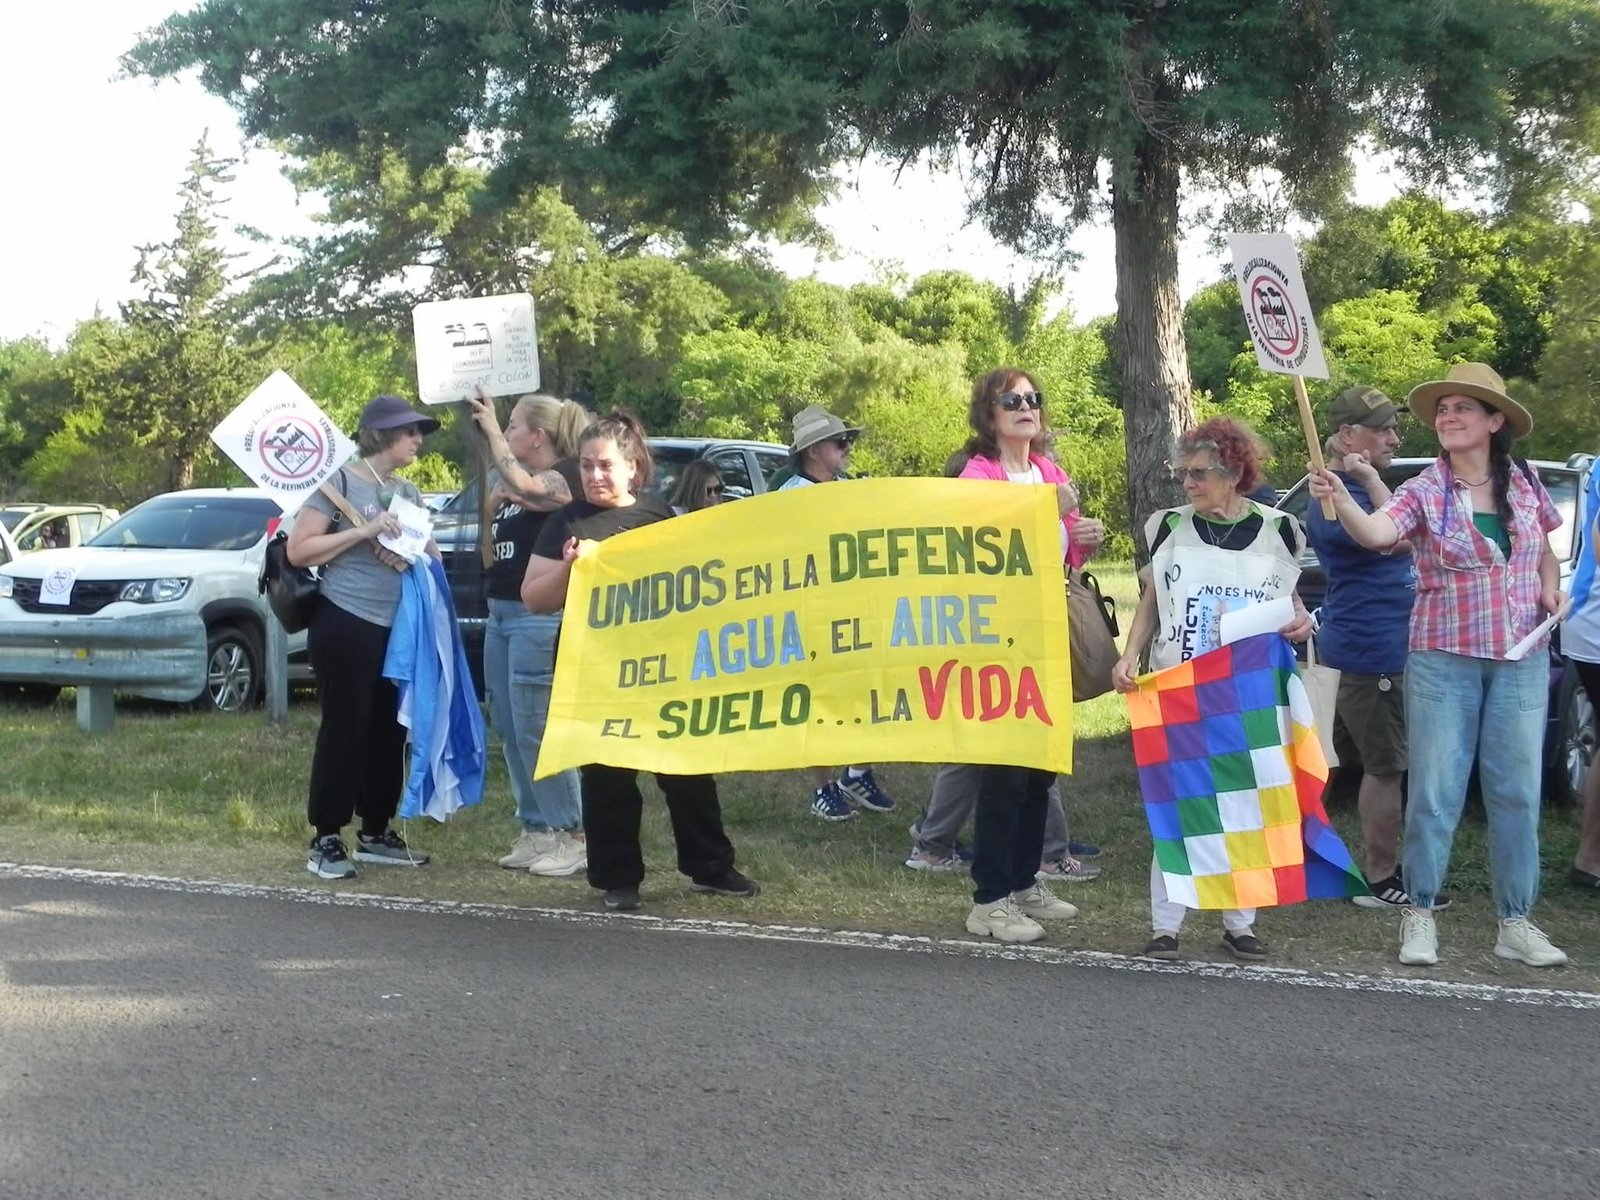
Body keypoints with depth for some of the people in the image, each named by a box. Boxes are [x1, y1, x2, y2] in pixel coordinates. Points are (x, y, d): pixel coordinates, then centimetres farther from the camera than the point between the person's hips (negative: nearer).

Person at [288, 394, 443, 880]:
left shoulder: (409, 492, 13)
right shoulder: (340, 483, -7)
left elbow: (433, 556, 18)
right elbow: (298, 550, -12)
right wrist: (363, 532, -18)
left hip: (399, 629, 7)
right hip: (346, 625, -7)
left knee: (389, 731, 10)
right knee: (344, 730, -4)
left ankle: (376, 833, 22)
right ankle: (326, 840, 2)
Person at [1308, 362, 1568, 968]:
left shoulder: (1525, 485, 5)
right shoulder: (1424, 492, -6)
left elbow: (1545, 553, 22)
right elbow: (1376, 533, -27)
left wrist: (1550, 590, 1)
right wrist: (1340, 499, -46)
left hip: (1521, 660, 3)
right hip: (1444, 659, -3)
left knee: (1516, 792, 6)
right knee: (1436, 791, -1)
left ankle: (1516, 922, 15)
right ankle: (1419, 915, 11)